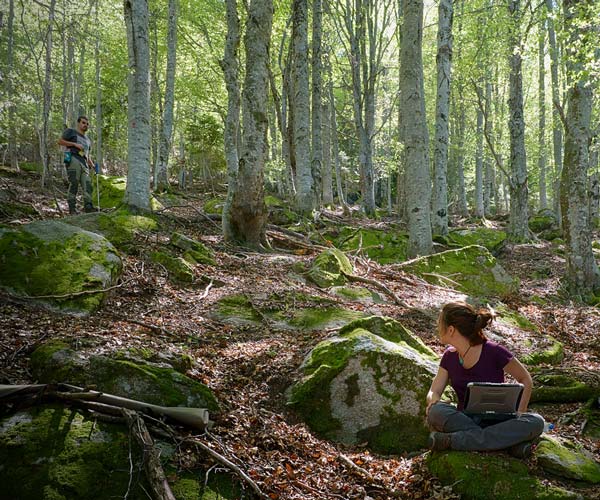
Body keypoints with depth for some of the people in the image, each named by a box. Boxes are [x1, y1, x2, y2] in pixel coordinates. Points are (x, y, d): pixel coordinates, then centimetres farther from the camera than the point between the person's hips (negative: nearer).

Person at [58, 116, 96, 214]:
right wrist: (75, 144, -5)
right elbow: (60, 141, 4)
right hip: (73, 160, -6)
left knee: (87, 185, -9)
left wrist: (93, 165, 16)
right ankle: (72, 208, -13)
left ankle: (88, 206, -17)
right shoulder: (71, 132, 15)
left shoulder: (88, 140, 33)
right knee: (74, 184, -13)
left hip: (84, 164, 6)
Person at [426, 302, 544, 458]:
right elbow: (433, 392, 2)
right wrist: (434, 402, -22)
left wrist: (520, 413, -13)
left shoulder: (493, 352, -10)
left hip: (495, 422, -2)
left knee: (536, 422, -32)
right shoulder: (450, 356, 4)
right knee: (436, 412, -30)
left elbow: (525, 380, 0)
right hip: (463, 422, 2)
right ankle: (509, 442, -28)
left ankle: (453, 440, -35)